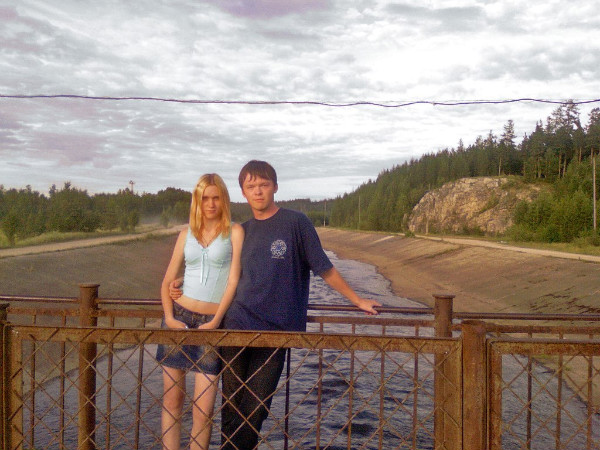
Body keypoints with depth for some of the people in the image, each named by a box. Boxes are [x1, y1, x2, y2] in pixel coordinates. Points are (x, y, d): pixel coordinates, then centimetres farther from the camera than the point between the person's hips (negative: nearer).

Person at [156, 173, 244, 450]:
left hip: (212, 323, -3)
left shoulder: (235, 231, 1)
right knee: (172, 401, 6)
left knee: (203, 411, -3)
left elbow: (234, 279, -5)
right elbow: (168, 281, 11)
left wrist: (215, 321, -13)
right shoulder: (186, 234, 11)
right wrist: (169, 317, -4)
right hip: (179, 318, 3)